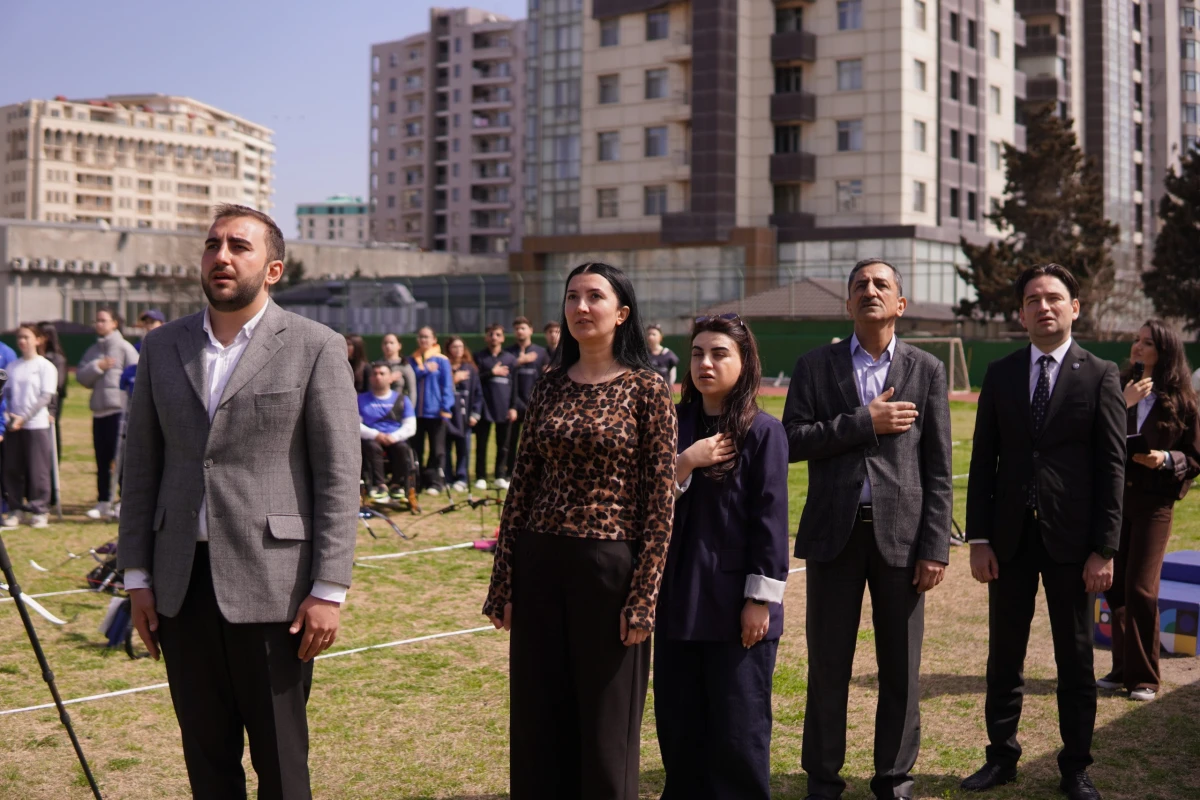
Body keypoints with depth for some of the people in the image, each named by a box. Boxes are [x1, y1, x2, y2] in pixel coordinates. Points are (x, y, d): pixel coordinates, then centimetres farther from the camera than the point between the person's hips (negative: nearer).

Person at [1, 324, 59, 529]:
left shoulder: (45, 366, -2)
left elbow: (46, 396, -8)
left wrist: (24, 417, -14)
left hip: (36, 425, -4)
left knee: (38, 470, -2)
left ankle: (40, 511, 6)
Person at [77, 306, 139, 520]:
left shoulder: (124, 348, -2)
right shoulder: (93, 351, 17)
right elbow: (81, 376, 9)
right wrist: (97, 366, -9)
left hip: (120, 409, -6)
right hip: (99, 410, 6)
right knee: (102, 460, 10)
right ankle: (103, 503, 16)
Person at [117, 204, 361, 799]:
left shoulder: (315, 348, -3)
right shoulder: (163, 347, 10)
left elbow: (339, 476, -6)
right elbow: (141, 466, 12)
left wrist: (328, 589, -11)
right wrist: (137, 576, 8)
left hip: (271, 582, -4)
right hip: (182, 581, 4)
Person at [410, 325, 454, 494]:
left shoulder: (442, 361, 1)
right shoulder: (412, 361, 11)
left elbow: (447, 385, -2)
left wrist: (445, 408, -9)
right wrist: (425, 370, -9)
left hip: (435, 412, -3)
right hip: (415, 411, 3)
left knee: (437, 449, 1)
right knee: (415, 449, 6)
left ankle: (435, 482, 6)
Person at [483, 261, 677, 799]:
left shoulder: (646, 390, -5)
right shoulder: (549, 388, 7)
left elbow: (661, 499, -7)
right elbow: (522, 486, 9)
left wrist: (643, 598, -12)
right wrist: (503, 584, 6)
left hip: (609, 567, -4)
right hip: (539, 565, 4)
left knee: (606, 728, 8)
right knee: (537, 720, 12)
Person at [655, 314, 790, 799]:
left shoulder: (762, 431, -7)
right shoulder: (674, 424, 7)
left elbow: (770, 519, -9)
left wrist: (761, 598, -11)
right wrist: (684, 463, -13)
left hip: (735, 600, -5)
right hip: (678, 596, 5)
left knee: (737, 728, 3)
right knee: (678, 724, 12)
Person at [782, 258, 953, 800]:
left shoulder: (926, 370, 6)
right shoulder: (815, 366, 6)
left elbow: (937, 467, 2)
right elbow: (791, 441, -5)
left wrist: (935, 547, -5)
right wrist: (865, 422, -13)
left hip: (900, 532, 0)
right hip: (834, 532, 0)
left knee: (901, 668, 7)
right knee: (828, 664, 7)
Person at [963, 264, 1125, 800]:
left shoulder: (1100, 376, -1)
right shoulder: (1000, 375, 6)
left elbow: (1112, 467, -4)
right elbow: (983, 461, 5)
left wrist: (1105, 548, -9)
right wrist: (979, 539, -1)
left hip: (1071, 538, -2)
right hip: (1010, 536, 2)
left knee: (1075, 659, 9)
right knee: (1004, 656, 10)